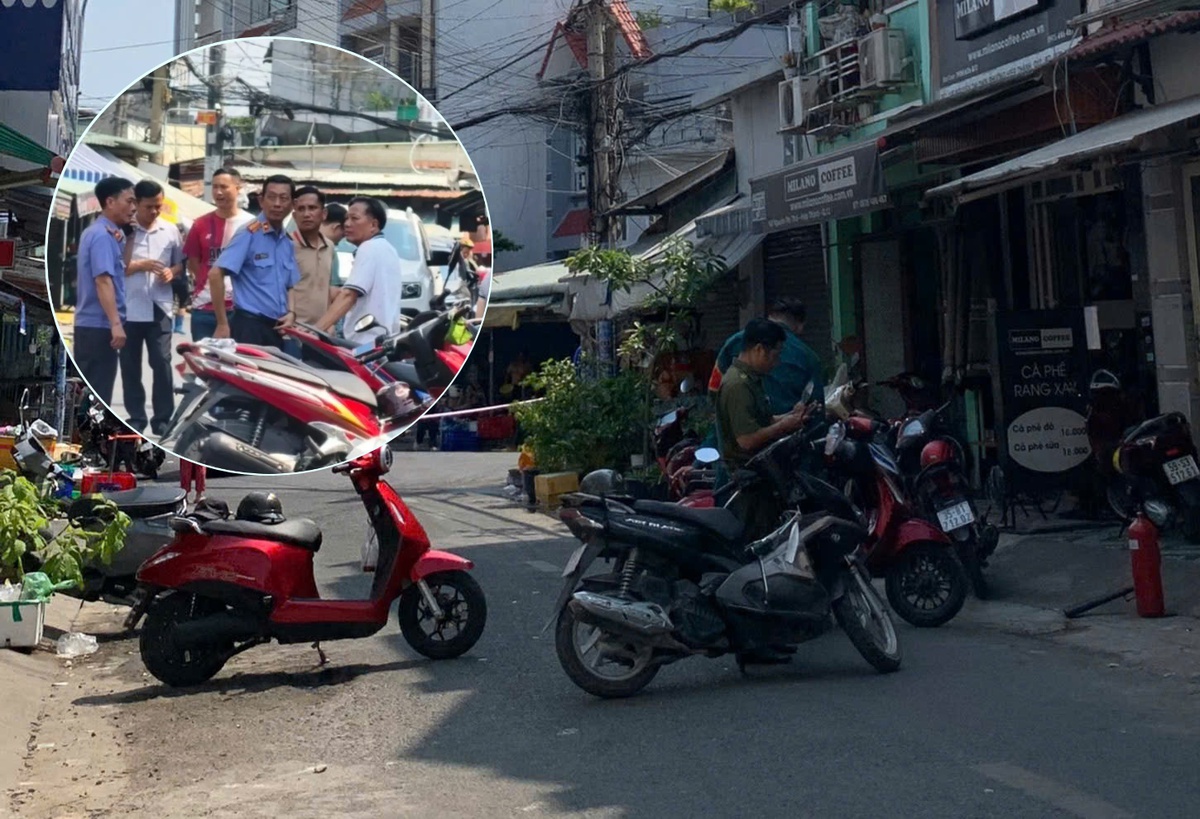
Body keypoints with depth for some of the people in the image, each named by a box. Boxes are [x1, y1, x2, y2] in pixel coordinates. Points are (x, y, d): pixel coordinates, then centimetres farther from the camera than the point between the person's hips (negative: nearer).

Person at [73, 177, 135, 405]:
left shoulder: (97, 232, 15)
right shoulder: (103, 235, -15)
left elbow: (117, 273, 21)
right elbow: (103, 280, -24)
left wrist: (119, 242, 10)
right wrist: (116, 323, -28)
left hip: (91, 324, 10)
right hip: (100, 325, -10)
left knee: (88, 392, 14)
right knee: (98, 394, -6)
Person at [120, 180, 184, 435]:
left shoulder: (171, 230, 6)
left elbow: (181, 264, 15)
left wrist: (171, 272, -6)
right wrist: (140, 265, -15)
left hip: (160, 308, 1)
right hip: (129, 309, -1)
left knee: (162, 363, -3)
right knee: (130, 366, 6)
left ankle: (163, 419, 6)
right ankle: (136, 418, 16)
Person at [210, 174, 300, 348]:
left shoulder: (288, 243, 12)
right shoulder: (249, 234, -9)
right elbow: (216, 275, -15)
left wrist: (291, 312, 1)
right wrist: (222, 325, -16)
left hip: (276, 328, 7)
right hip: (249, 325, -7)